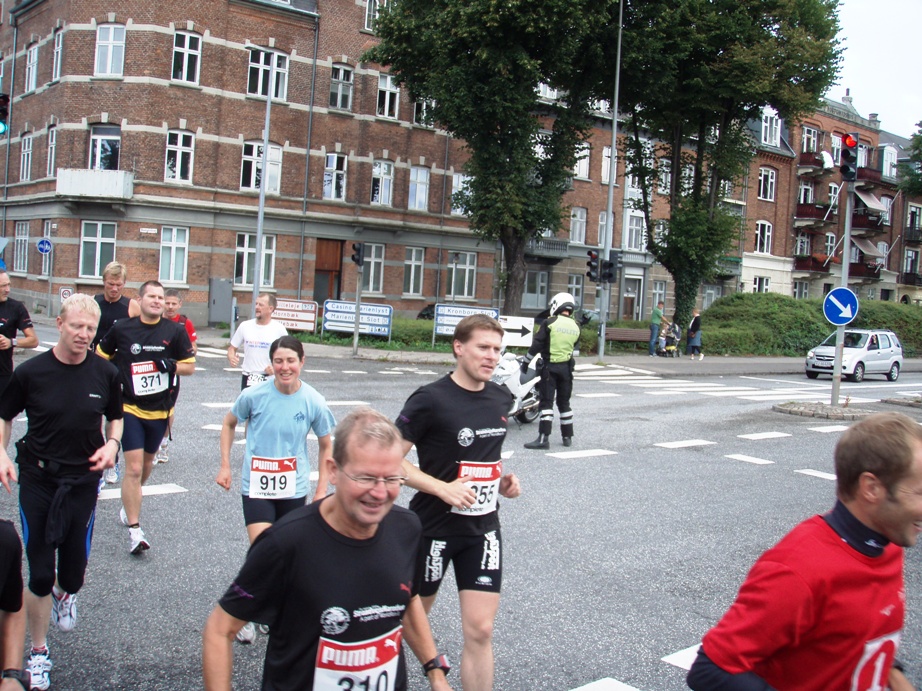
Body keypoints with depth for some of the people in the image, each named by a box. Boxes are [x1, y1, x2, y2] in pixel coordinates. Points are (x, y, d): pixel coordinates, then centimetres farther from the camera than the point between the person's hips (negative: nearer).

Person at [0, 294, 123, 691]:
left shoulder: (105, 374, -4)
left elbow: (115, 417, 11)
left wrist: (112, 443, -8)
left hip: (83, 480, 1)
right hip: (37, 479, -1)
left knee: (74, 570, 7)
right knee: (39, 574, 2)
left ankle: (65, 594, 47)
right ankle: (38, 653, 24)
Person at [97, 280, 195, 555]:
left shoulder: (174, 331, 0)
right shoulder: (121, 328, -2)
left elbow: (190, 366, 3)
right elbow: (101, 357, 12)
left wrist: (173, 366, -16)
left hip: (160, 409, 3)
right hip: (130, 407, -3)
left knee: (147, 464, 18)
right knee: (134, 467, -12)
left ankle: (129, 504, 45)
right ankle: (134, 529, -7)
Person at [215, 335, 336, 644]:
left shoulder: (313, 402, -10)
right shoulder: (254, 395, -12)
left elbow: (326, 445, 4)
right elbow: (229, 424, 8)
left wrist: (322, 488, 2)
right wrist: (225, 465, 4)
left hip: (294, 489, 2)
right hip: (256, 486, -1)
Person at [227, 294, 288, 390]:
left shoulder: (279, 329, -4)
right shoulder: (245, 326, 2)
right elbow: (232, 348, 11)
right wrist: (231, 358, -11)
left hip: (270, 379, -3)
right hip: (248, 378, 3)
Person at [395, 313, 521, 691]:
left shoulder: (501, 397, 3)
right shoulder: (431, 399, -16)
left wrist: (504, 478, 2)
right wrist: (443, 488, -24)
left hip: (483, 529, 4)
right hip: (433, 527, -4)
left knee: (480, 630, -2)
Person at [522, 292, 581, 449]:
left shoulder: (549, 322, -10)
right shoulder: (576, 327, 5)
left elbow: (536, 345, -10)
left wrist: (526, 362, -3)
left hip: (549, 366, -5)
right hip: (567, 367, 5)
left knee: (546, 402, -5)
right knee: (564, 402, 15)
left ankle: (543, 438, -12)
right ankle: (567, 436, 20)